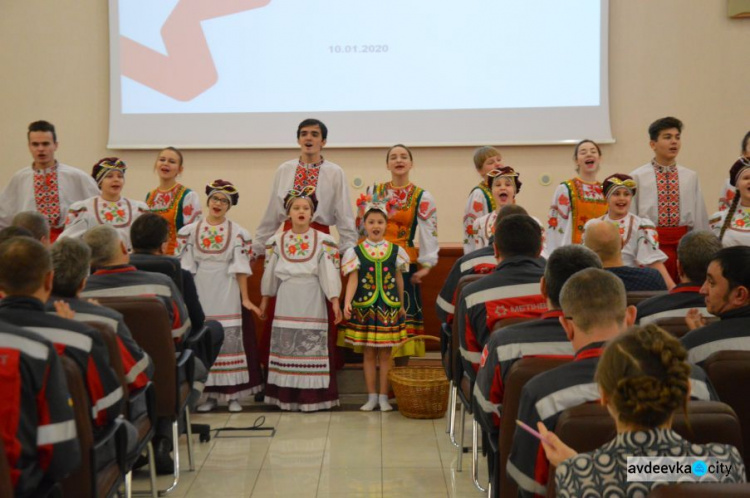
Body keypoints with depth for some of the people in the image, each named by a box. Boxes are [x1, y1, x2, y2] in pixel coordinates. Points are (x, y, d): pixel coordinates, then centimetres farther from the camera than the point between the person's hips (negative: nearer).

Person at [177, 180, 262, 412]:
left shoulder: (238, 234, 1)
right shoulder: (190, 231, 5)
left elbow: (241, 269, -1)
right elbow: (185, 267, 3)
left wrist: (245, 299, -4)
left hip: (226, 295, -1)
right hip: (199, 293, 2)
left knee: (229, 340, -2)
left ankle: (232, 394, 6)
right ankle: (210, 393, 11)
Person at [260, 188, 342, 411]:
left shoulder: (324, 241, 0)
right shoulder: (276, 241, 6)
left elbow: (330, 273, -3)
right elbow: (269, 273, 12)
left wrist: (335, 301, -9)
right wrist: (265, 299, 14)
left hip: (312, 302, -2)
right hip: (286, 302, 2)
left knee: (312, 347, -3)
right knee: (285, 347, 3)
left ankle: (312, 396, 3)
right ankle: (286, 396, 10)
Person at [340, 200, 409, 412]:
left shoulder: (395, 251, 3)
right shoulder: (356, 252, -1)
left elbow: (399, 279, 10)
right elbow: (352, 280, -6)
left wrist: (401, 305, 14)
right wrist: (347, 302, -20)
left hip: (389, 308, 1)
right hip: (364, 308, -1)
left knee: (385, 354, 5)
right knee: (369, 354, 7)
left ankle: (383, 397, 13)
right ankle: (371, 396, 15)